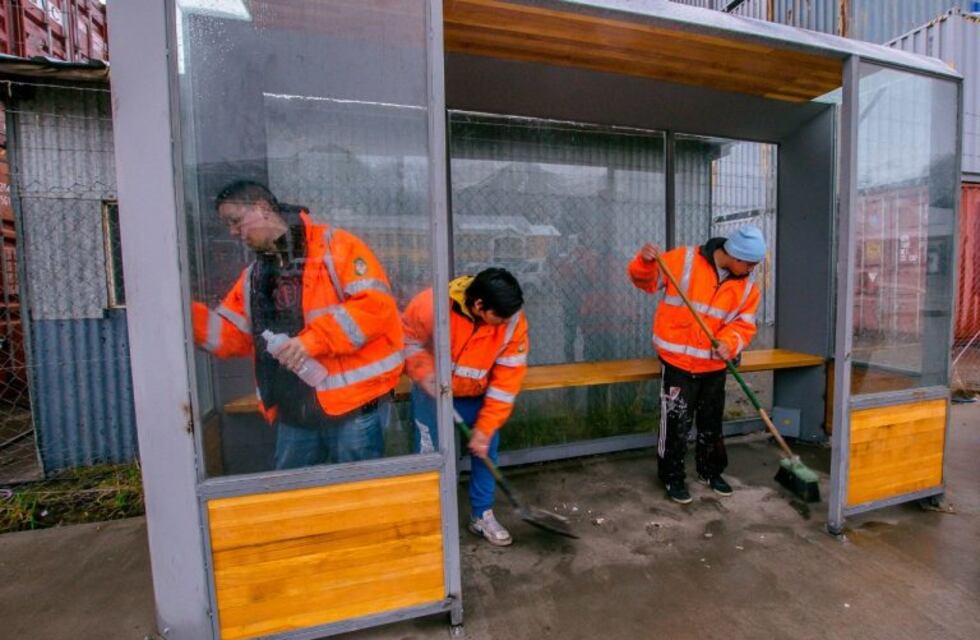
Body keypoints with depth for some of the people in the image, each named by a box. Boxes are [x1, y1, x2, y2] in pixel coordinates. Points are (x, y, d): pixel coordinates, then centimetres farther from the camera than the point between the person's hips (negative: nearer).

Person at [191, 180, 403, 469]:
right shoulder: (254, 275, 15)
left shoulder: (334, 246, -8)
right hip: (293, 410, 7)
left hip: (353, 403, -7)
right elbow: (231, 335, 15)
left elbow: (376, 304, -19)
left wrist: (314, 339, -24)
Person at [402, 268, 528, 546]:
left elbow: (507, 380, -20)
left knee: (486, 448, 3)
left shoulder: (514, 322, -25)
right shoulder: (430, 305, -32)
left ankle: (482, 515, 24)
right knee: (430, 452, 3)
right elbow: (406, 340, -14)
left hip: (476, 394, 2)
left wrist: (485, 428, -19)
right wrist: (427, 376, -27)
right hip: (433, 391, -2)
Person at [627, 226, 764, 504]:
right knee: (676, 423, 2)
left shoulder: (747, 288, 1)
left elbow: (744, 325, -1)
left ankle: (710, 471, 41)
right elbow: (647, 281, -7)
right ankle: (672, 477, 21)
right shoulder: (684, 260, -12)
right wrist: (645, 262, -29)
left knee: (712, 422, 19)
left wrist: (729, 343, -22)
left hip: (714, 365, 5)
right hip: (678, 361, -5)